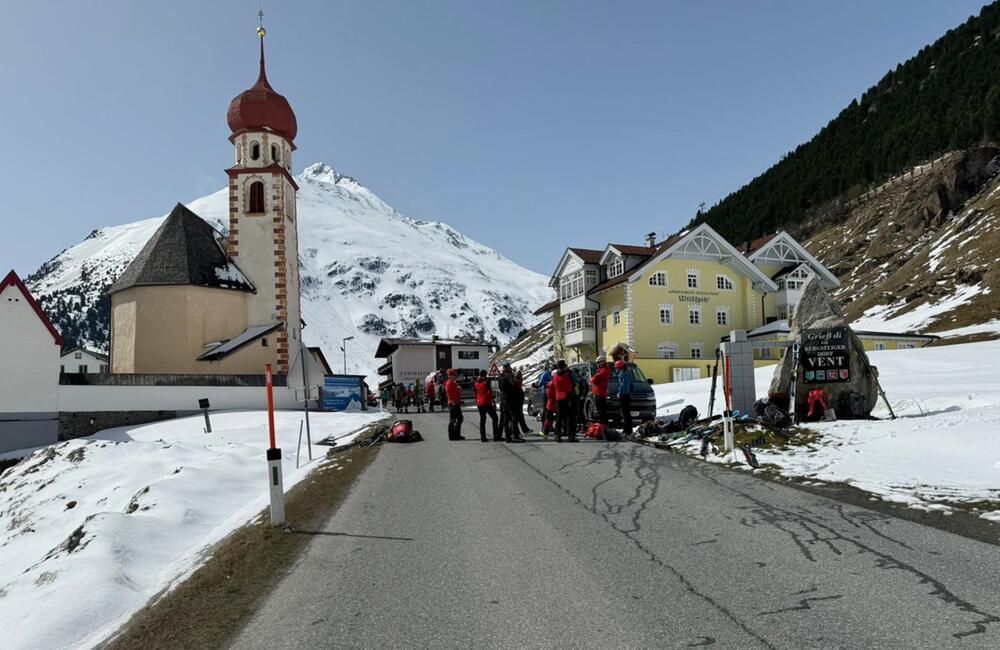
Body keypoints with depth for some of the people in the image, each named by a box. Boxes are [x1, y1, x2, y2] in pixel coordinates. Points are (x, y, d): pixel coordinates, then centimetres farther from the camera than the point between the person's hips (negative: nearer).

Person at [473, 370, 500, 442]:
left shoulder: (475, 383, 8)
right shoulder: (486, 382, -9)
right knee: (494, 418, 1)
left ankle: (483, 437, 7)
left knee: (482, 420, 9)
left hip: (479, 404, 6)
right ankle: (496, 437, -3)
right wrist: (493, 403, -11)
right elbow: (490, 393, -14)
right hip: (487, 403, -6)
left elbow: (475, 395, 13)